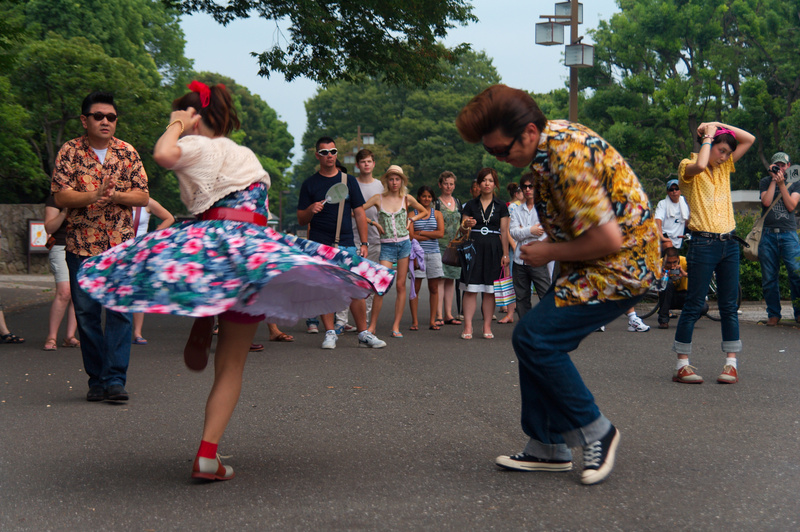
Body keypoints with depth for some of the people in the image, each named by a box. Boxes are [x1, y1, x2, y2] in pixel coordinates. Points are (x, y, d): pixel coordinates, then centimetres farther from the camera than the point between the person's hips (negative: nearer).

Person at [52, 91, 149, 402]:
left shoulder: (127, 152, 7)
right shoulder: (70, 151, 3)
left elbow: (143, 197, 4)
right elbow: (60, 196, -6)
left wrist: (116, 195, -15)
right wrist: (92, 196, -23)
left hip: (121, 245, 0)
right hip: (81, 246, 0)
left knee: (120, 311, -9)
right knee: (86, 314, 3)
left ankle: (115, 379, -8)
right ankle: (97, 379, 13)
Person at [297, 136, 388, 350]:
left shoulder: (349, 181, 12)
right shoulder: (310, 184, 8)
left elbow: (359, 214, 12)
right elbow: (301, 220, 7)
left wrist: (364, 243, 4)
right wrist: (311, 210, -16)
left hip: (347, 244, 1)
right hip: (320, 244, -1)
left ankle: (364, 333, 2)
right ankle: (330, 333, 5)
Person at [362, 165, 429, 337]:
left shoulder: (407, 199, 5)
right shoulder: (378, 198, 1)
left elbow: (424, 212, 19)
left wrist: (411, 219, 4)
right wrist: (374, 223, -5)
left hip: (404, 244, 2)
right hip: (387, 246, -2)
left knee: (401, 285, 2)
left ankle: (396, 326, 7)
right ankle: (372, 325, -1)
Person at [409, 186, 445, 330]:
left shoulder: (437, 214, 11)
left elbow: (441, 233, -4)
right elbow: (411, 236, -7)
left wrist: (421, 233, -7)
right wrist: (431, 236, -8)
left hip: (433, 253, 2)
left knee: (434, 288, 3)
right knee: (415, 287, -3)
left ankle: (433, 321, 9)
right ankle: (415, 321, 1)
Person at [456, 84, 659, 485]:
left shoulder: (566, 160, -25)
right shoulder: (556, 134, 7)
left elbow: (608, 239, -27)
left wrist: (550, 252, -13)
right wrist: (552, 244, 10)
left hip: (620, 266, -10)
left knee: (535, 338, -16)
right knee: (538, 339, 7)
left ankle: (595, 432, -1)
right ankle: (548, 447, 16)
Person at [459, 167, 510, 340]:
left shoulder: (500, 206, 8)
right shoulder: (471, 205, 8)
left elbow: (504, 232, 6)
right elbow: (462, 227, 8)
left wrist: (505, 254, 0)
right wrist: (467, 225, -15)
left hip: (493, 249, 0)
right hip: (474, 248, 0)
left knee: (490, 290, 1)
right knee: (470, 289, -6)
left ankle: (487, 327, 7)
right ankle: (468, 327, -4)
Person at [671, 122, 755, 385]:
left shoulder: (725, 167, 16)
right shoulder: (688, 167, -2)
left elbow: (749, 139, 14)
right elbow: (699, 166, -26)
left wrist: (719, 125, 7)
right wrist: (708, 135, -12)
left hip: (729, 243, 6)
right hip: (704, 243, -6)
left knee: (729, 306, 6)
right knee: (694, 306, -4)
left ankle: (731, 362, 11)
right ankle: (682, 364, 1)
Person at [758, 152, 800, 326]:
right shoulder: (765, 182, 13)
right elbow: (766, 201, -4)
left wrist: (782, 184, -5)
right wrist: (774, 180, -3)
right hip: (768, 234, 1)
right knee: (769, 278, 1)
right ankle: (773, 314, 10)